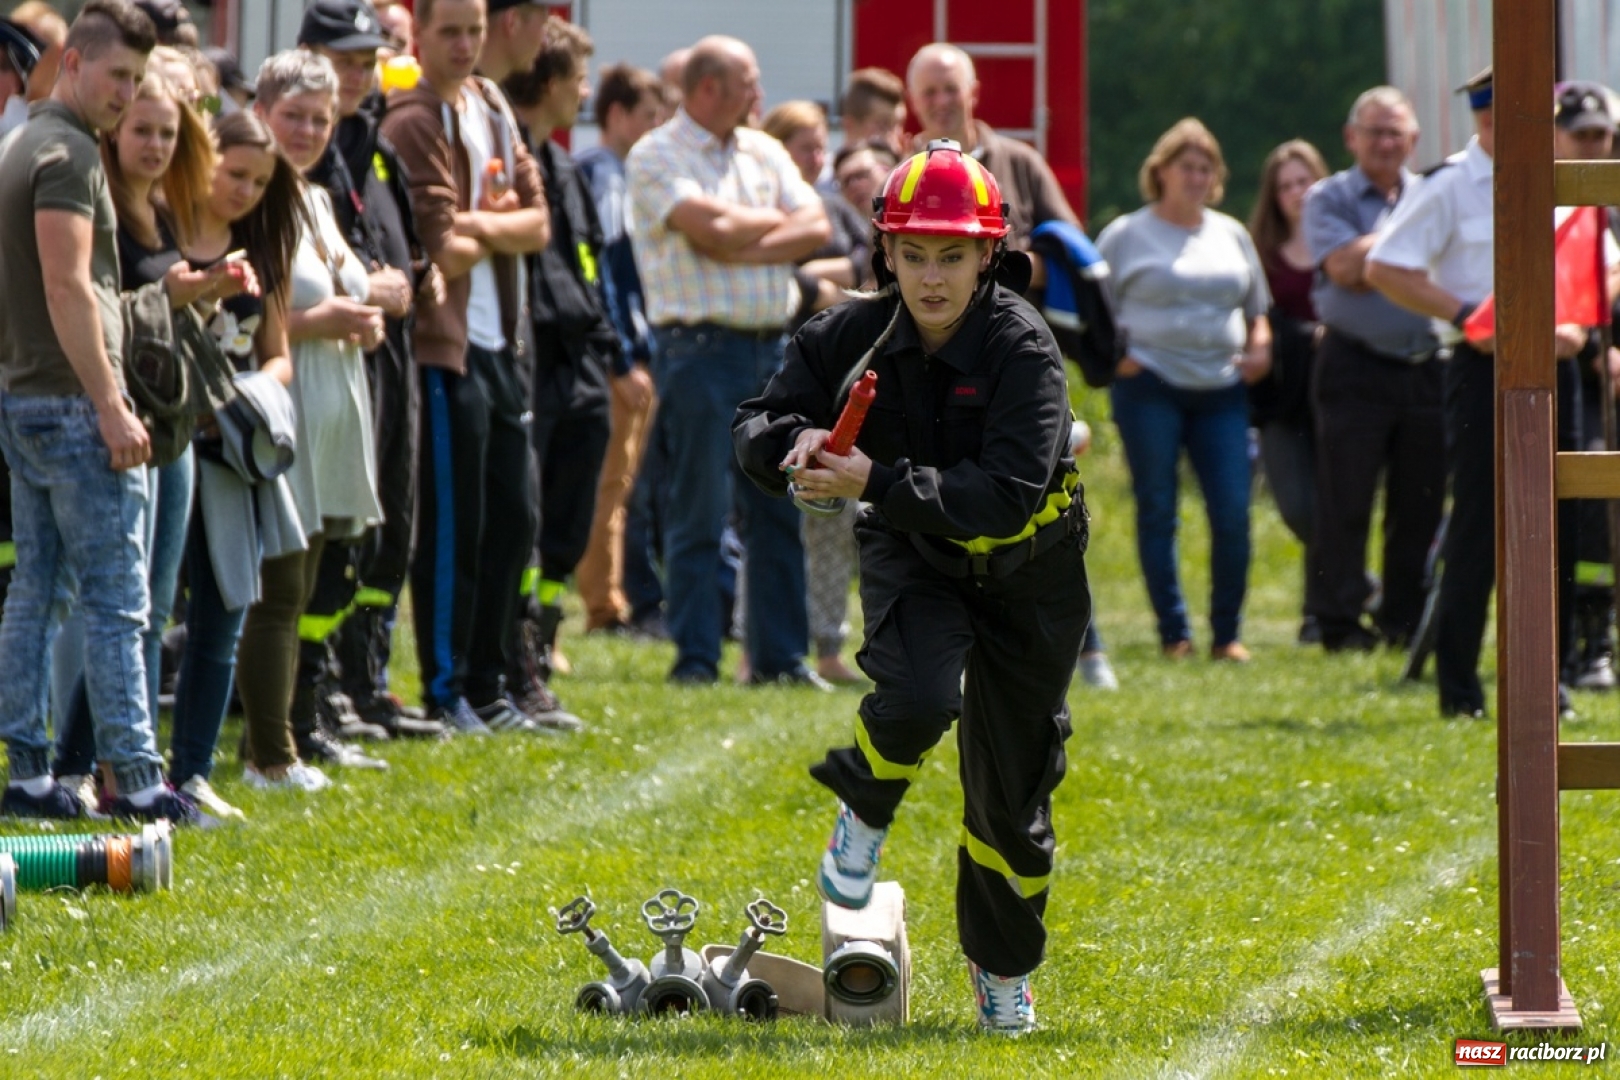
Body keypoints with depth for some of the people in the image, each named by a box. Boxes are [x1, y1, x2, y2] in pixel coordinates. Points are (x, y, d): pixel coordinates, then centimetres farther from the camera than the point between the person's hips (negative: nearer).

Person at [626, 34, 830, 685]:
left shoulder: (763, 153, 16)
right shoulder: (657, 157, -4)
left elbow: (816, 228, 4)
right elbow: (711, 226, -18)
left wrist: (749, 246, -11)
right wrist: (776, 221, 0)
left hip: (769, 347, 6)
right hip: (701, 346, -6)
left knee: (777, 512, 7)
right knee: (698, 515, -4)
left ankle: (780, 657, 12)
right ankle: (694, 661, 0)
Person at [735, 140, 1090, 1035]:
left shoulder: (1022, 347, -26)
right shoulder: (851, 337, -15)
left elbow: (1008, 492, -35)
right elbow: (755, 427, -9)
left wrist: (876, 484, -42)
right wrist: (796, 442, -32)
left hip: (1026, 574, -1)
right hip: (912, 557, 1)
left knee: (1011, 788, 7)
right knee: (921, 697, -32)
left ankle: (1004, 969, 32)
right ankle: (864, 809, 2)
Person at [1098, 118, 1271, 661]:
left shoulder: (1231, 235, 16)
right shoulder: (1127, 235, 3)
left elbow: (1256, 306, 25)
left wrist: (1259, 346, 6)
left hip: (1221, 389, 3)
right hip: (1150, 388, -3)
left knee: (1233, 513, -5)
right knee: (1158, 511, -1)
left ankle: (1228, 633, 5)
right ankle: (1173, 634, 5)